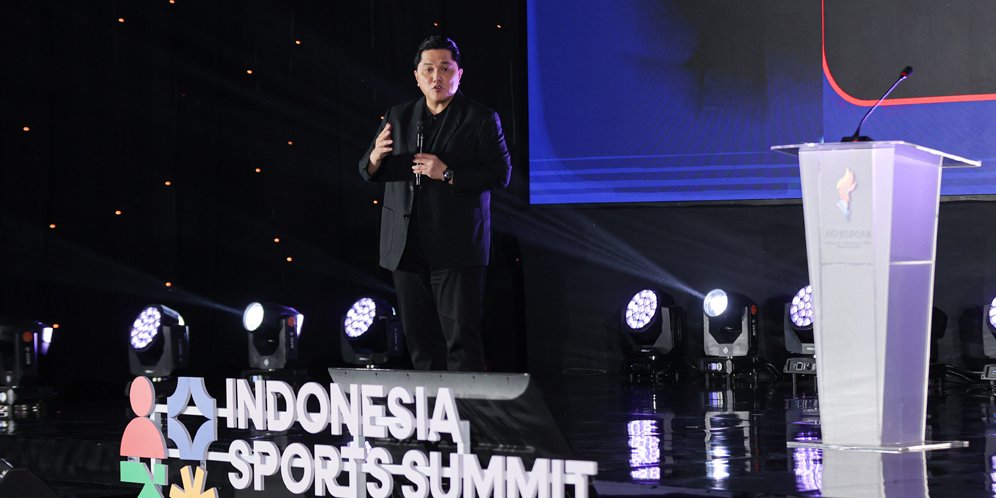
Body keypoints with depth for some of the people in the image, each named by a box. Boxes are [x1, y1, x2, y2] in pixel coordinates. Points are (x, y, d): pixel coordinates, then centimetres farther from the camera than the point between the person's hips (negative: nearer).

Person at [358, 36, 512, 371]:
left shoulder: (481, 119, 1)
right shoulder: (398, 117, 14)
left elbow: (500, 175, -7)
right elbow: (368, 173, 14)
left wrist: (448, 174, -17)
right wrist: (376, 158, -9)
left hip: (456, 248, -4)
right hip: (407, 249, 5)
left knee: (461, 335, -7)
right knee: (419, 337, 8)